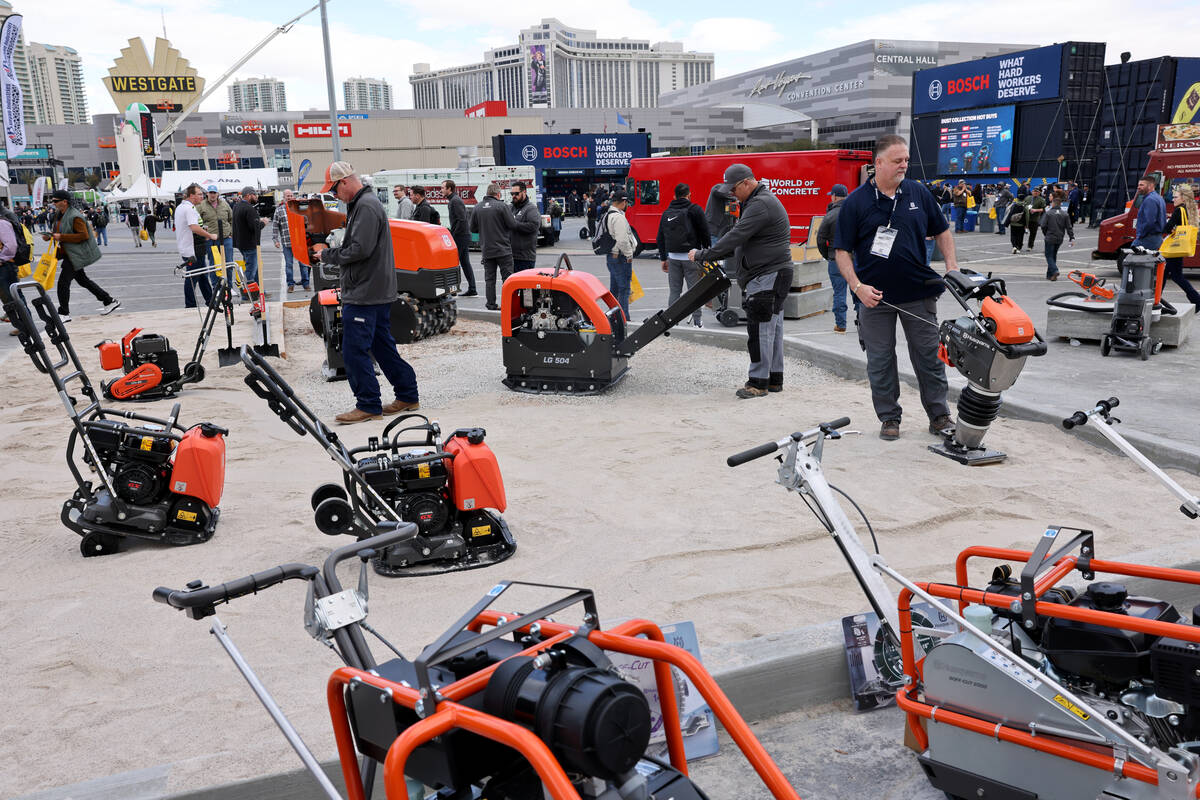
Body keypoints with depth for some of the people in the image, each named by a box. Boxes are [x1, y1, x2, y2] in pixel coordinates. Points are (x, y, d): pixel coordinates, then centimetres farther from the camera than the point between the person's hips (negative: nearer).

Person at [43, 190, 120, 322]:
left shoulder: (75, 217, -18)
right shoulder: (58, 215, 12)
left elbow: (84, 235, -23)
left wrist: (61, 237, -25)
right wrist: (49, 236, 2)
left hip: (76, 255, -10)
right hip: (69, 254, 10)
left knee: (63, 282, -11)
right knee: (82, 280, 17)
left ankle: (64, 314, -2)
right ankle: (110, 301, 24)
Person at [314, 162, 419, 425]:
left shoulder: (366, 207, -16)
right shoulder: (361, 204, 18)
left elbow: (359, 250, -23)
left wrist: (327, 254, -11)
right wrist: (330, 252, 8)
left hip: (364, 294, -11)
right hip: (377, 292, 11)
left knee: (354, 350, -6)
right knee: (383, 346, 15)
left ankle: (368, 405, 1)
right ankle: (407, 396, 22)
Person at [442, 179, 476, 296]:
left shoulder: (455, 201, -13)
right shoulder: (454, 199, 18)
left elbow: (462, 220, -22)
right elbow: (467, 217, 23)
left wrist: (453, 234, -17)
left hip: (460, 237, -10)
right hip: (465, 236, 10)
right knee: (465, 263, 10)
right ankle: (472, 290, 11)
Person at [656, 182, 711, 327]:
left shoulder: (667, 213, 11)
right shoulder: (695, 210, -3)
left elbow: (660, 238, 15)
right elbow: (705, 233, -3)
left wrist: (663, 258, 20)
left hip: (673, 257, 4)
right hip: (691, 256, -4)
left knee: (674, 290, 9)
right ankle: (696, 322, 5)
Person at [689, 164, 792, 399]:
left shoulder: (760, 205, -17)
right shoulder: (758, 202, 19)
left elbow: (736, 237, -23)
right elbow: (739, 239, 22)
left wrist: (703, 255, -17)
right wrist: (712, 255, 12)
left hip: (768, 277, -11)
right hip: (772, 276, 11)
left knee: (760, 329, -9)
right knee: (772, 328, 13)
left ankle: (758, 382, -5)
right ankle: (774, 379, 19)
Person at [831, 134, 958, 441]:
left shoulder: (919, 193, 6)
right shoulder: (856, 201, -3)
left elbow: (942, 231, 16)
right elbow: (842, 250, -4)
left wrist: (952, 266, 4)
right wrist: (857, 286, -15)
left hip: (919, 292, 2)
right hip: (875, 295, -2)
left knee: (929, 356, 7)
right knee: (880, 361, 6)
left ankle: (939, 415, 19)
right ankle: (889, 418, 19)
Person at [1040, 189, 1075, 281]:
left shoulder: (1048, 213, -10)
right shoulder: (1065, 214, 2)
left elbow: (1043, 226, -9)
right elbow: (1069, 227, 1)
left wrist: (1045, 234, 9)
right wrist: (1072, 238, 3)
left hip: (1050, 238, -5)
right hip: (1059, 239, 5)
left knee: (1049, 256, 2)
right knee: (1053, 255, 16)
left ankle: (1054, 270, -22)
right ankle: (1050, 275, 19)